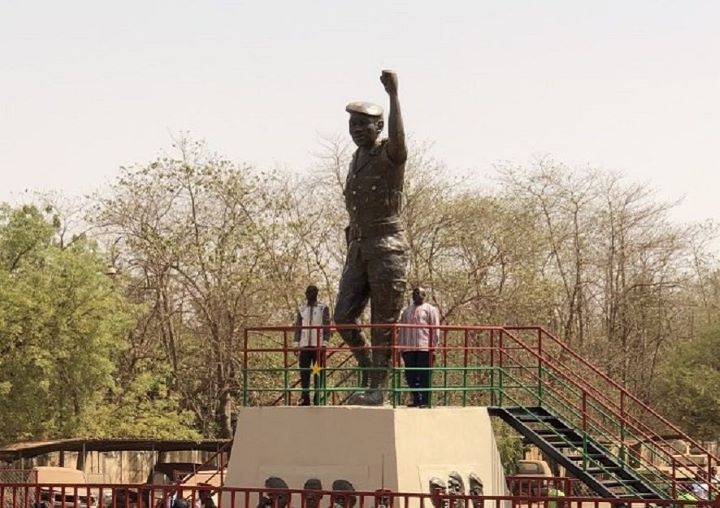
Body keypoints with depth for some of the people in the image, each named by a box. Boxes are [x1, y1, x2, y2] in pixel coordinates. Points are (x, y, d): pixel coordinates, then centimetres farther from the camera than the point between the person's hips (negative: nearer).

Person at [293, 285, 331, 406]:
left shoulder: (323, 308, 4)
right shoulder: (301, 309, 14)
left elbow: (327, 327, -1)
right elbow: (297, 327, 12)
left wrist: (325, 343, -11)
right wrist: (295, 344, 3)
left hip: (318, 345, -3)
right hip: (304, 345, 3)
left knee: (318, 372, -1)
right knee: (304, 372, -1)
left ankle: (317, 397, 2)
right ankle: (305, 397, 0)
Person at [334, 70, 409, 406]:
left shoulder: (389, 154, -6)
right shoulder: (357, 159, 17)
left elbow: (398, 138, -33)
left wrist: (393, 95, -40)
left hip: (387, 246, -8)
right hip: (358, 247, 8)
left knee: (384, 321, -4)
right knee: (343, 317, 1)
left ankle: (378, 387, -1)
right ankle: (369, 372, 16)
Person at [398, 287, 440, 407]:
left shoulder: (430, 310, 7)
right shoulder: (407, 310, 21)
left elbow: (435, 329, 0)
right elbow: (402, 329, 19)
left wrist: (433, 345, -8)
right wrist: (401, 346, 11)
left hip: (424, 348, -5)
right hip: (408, 348, 5)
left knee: (424, 376, -6)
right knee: (410, 375, 3)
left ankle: (425, 401, -4)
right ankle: (416, 400, 11)